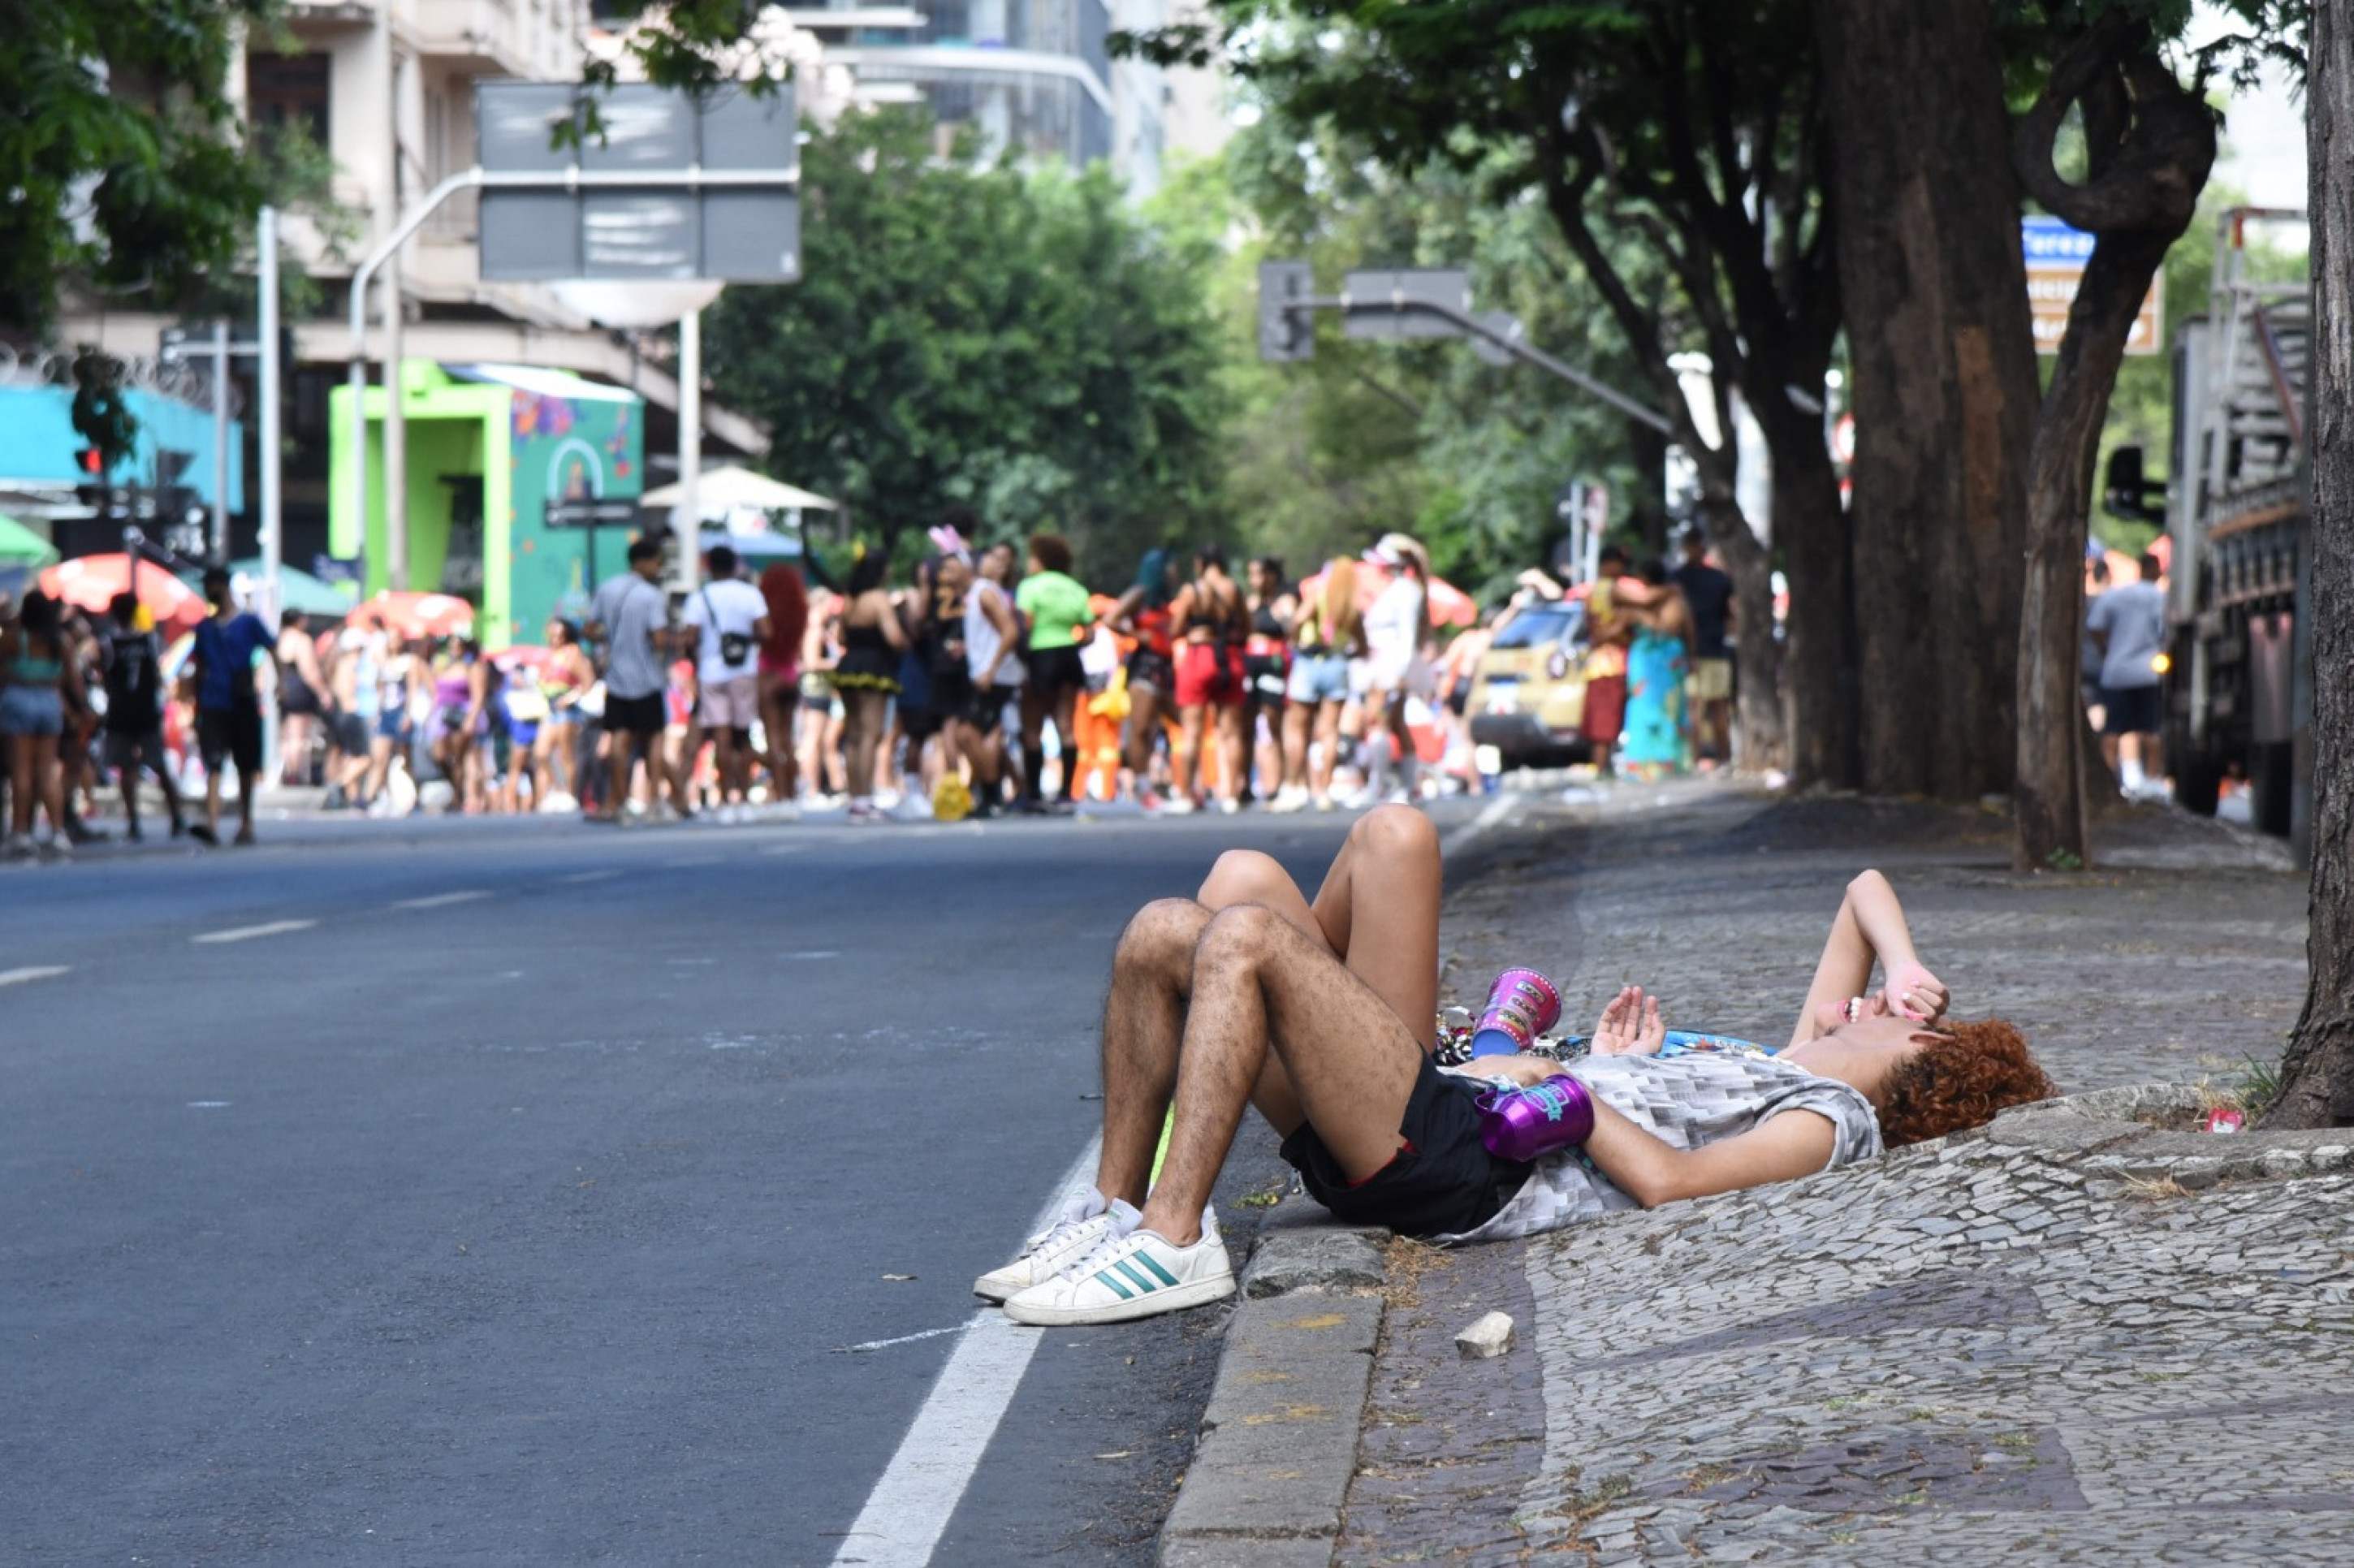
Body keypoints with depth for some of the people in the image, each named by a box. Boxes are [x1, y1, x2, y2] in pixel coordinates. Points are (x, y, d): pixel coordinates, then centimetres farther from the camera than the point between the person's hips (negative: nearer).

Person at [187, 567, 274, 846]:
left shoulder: (248, 622, 1)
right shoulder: (204, 627, 11)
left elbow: (273, 652, 0)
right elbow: (200, 670, 17)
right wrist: (196, 710, 15)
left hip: (243, 705, -2)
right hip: (213, 706, 2)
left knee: (247, 768, 6)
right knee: (213, 766, -10)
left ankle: (246, 825, 17)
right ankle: (212, 825, -22)